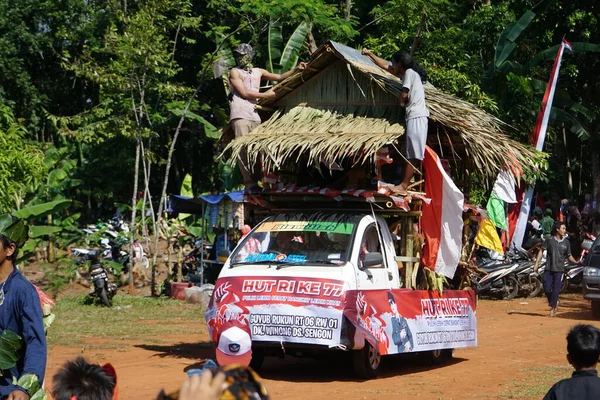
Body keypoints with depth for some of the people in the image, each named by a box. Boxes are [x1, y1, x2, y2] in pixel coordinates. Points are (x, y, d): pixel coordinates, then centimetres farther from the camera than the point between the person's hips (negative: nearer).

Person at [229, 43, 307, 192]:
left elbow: (279, 77, 25)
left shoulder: (258, 72, 22)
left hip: (254, 115, 5)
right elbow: (244, 93, -2)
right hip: (240, 114, -5)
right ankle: (249, 184, -18)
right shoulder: (235, 72, 8)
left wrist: (296, 69, 12)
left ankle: (258, 181, -4)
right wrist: (266, 95, 0)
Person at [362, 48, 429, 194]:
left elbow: (403, 95, -14)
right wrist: (370, 54, 34)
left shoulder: (409, 73, -7)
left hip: (416, 116, -10)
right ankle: (406, 184, 7)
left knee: (412, 154, -12)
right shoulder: (406, 73, 21)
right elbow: (385, 66, 31)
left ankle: (403, 186, -16)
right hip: (415, 116, 10)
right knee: (412, 154, 7)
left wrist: (401, 102, 8)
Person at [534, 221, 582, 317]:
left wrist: (576, 262, -7)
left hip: (559, 269, 0)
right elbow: (542, 251, 2)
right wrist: (537, 263, -5)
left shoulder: (566, 242, 5)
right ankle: (553, 301, 24)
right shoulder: (549, 240, 0)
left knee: (556, 290, -1)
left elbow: (569, 256, 10)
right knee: (546, 288, -2)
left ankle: (553, 307, 11)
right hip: (548, 268, 0)